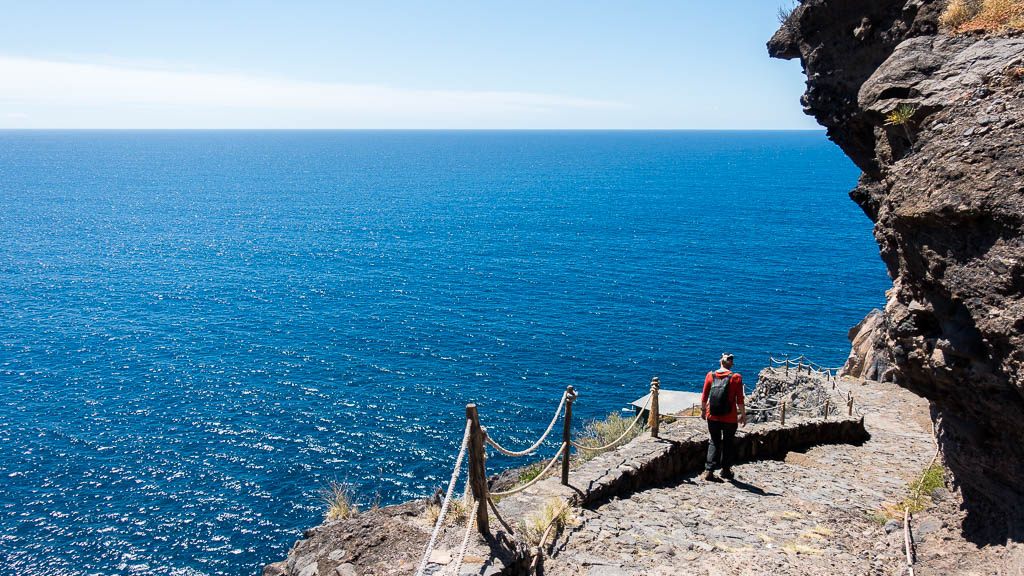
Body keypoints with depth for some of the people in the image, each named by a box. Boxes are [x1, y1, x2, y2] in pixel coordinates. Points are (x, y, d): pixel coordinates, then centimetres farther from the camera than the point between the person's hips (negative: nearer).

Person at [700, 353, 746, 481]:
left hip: (712, 417, 2)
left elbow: (704, 396, 3)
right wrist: (743, 415, 1)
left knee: (714, 442, 15)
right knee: (728, 443, 17)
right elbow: (739, 400, -9)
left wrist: (703, 410, 17)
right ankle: (725, 470, 26)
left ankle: (709, 470, 6)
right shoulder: (736, 378, -9)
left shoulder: (710, 375, -2)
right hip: (730, 419, -2)